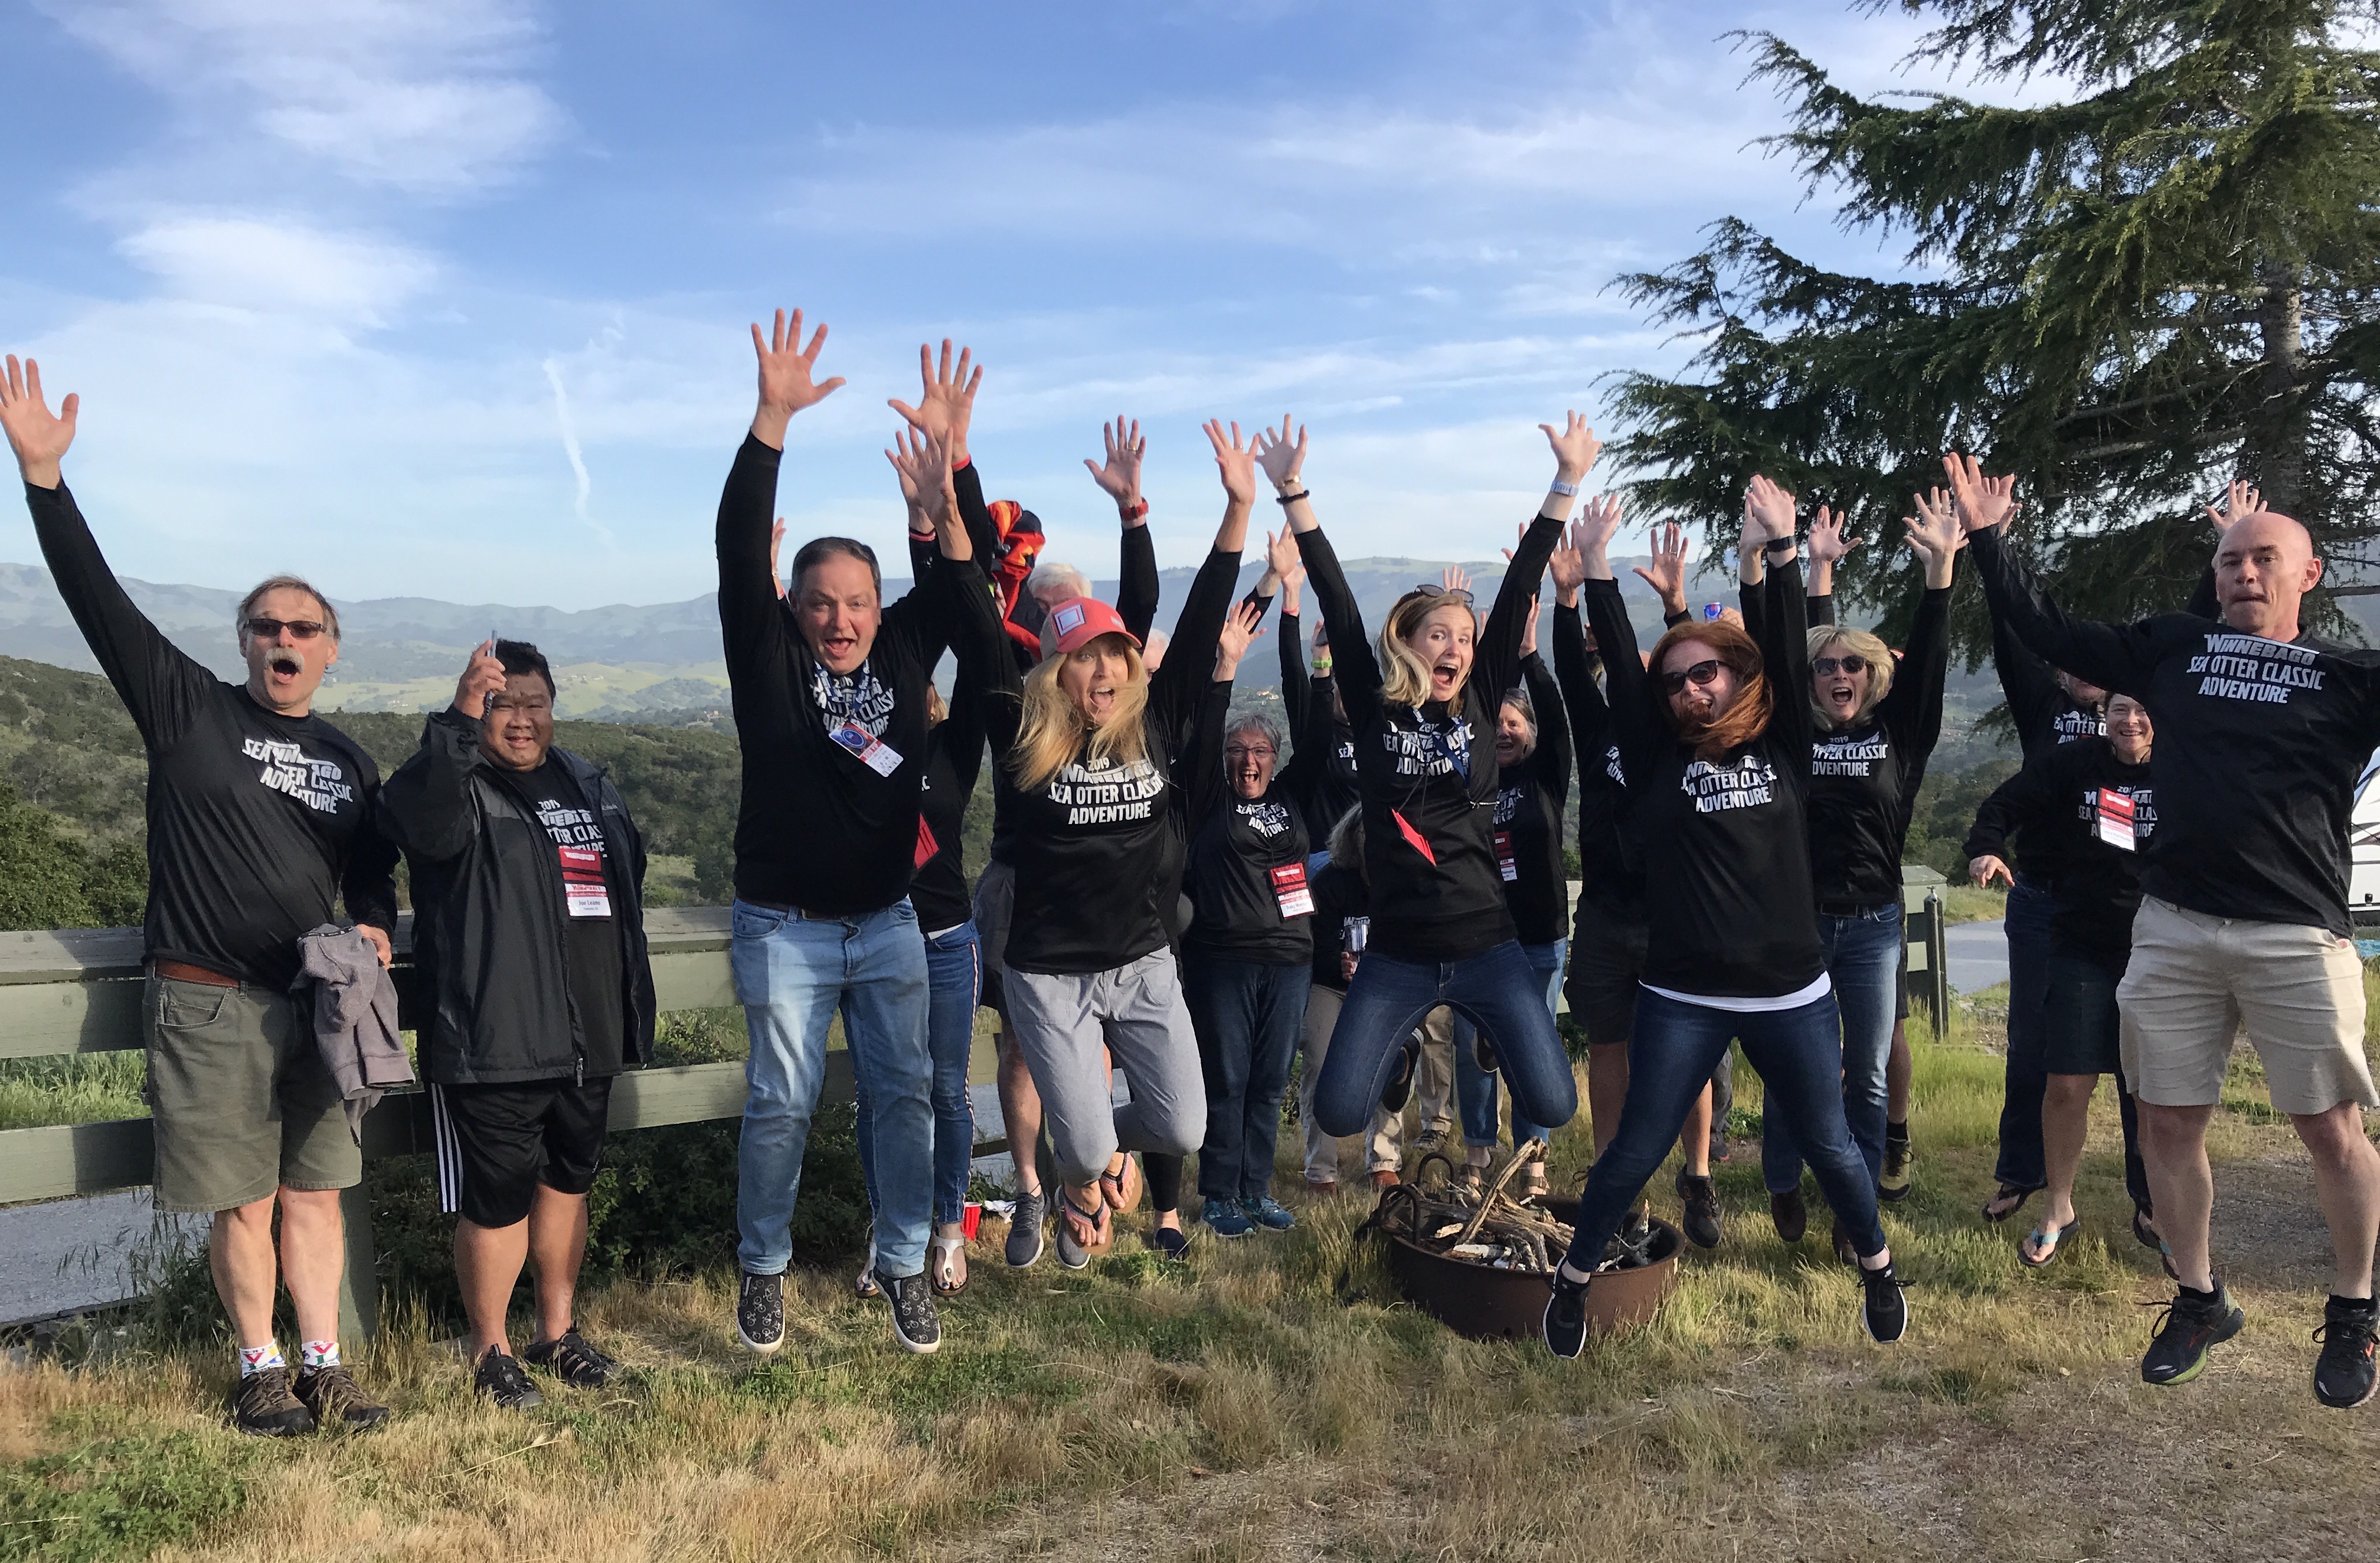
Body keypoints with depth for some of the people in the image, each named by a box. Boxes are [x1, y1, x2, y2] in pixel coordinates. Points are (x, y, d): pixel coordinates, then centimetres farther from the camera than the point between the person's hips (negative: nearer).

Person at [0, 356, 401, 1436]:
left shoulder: (351, 765, 11)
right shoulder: (187, 709, 0)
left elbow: (374, 880, 20)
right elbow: (98, 600, -9)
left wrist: (376, 931, -2)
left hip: (316, 1005, 3)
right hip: (210, 1008, -3)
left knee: (315, 1193, 8)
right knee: (242, 1204, 3)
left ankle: (322, 1368, 18)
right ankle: (260, 1371, 19)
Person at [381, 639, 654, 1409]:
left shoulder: (588, 784, 14)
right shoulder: (456, 781, -6)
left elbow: (629, 877, 26)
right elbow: (427, 824, -31)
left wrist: (629, 1010, 22)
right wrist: (462, 719, -40)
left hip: (588, 1036, 7)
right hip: (492, 1039, -6)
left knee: (568, 1181, 17)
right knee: (497, 1197, 1)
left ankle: (558, 1332, 32)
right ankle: (491, 1351, 19)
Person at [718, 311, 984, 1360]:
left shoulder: (904, 652, 2)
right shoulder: (769, 659, -7)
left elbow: (960, 574, -6)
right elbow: (739, 553, -19)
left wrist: (945, 459, -20)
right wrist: (772, 419, -29)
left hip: (888, 921, 3)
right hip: (783, 928, -3)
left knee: (906, 1094, 6)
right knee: (782, 1103, 3)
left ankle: (904, 1264, 21)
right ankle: (762, 1270, 21)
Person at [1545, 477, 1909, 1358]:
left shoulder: (1784, 749, 4)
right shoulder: (1660, 761, 2)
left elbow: (1787, 648, -6)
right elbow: (1621, 667, -5)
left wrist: (1779, 551, -13)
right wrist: (1597, 567, -11)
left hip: (1792, 993, 1)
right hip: (1682, 999, -1)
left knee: (1828, 1147, 14)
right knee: (1636, 1153, 3)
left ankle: (1877, 1267, 38)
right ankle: (1574, 1279, 21)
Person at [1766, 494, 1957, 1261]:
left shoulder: (1898, 733, 4)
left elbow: (1927, 659, -4)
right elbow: (1795, 650, 2)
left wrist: (1939, 568, -11)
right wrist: (1820, 569, 0)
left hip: (1873, 924, 1)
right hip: (1799, 919, -1)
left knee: (1870, 1073, 4)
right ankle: (1784, 1184, 26)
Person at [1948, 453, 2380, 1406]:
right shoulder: (2175, 649, 10)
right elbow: (2051, 635, 13)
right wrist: (1986, 541, 10)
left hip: (2297, 936, -2)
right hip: (2174, 930, 2)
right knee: (2168, 1123, 8)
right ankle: (2200, 1299, 26)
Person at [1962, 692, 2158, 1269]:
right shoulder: (2074, 764, 0)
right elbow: (2005, 804, 5)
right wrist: (1986, 849, -13)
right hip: (2083, 951, 0)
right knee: (2067, 1085, -3)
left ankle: (2151, 1208, 27)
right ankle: (2059, 1210, 16)